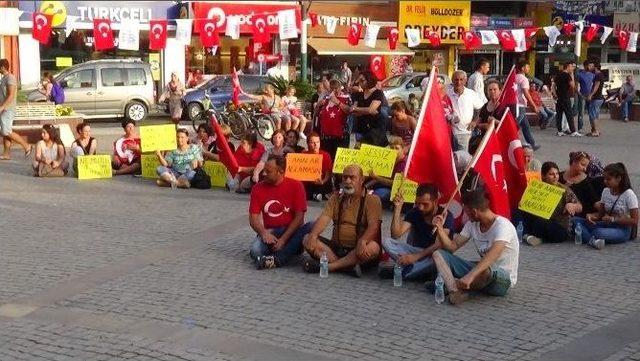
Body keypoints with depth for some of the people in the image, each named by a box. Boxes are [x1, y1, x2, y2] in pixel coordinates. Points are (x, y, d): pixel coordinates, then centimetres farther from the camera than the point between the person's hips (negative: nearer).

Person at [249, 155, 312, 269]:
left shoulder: (295, 186, -4)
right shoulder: (258, 188, 3)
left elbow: (299, 217, -9)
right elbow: (253, 218, 0)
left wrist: (283, 240, -18)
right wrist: (264, 233, -21)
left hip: (291, 231, 0)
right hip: (269, 232, 0)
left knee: (311, 227, -33)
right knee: (255, 251, -31)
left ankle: (277, 259, -36)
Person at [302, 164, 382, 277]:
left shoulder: (372, 200, -1)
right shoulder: (336, 198, 14)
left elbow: (373, 226, -15)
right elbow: (324, 218, 0)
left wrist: (362, 241, -36)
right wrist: (313, 235, -21)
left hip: (358, 251, -4)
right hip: (336, 247, 4)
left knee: (373, 247, -36)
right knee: (307, 240, -17)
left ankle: (329, 265, -34)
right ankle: (347, 266, -31)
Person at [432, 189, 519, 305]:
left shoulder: (502, 226, -22)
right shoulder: (472, 224, 4)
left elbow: (493, 255, -38)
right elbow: (452, 247, 6)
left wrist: (470, 276, -50)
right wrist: (440, 228, -10)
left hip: (504, 279, -8)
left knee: (485, 269, -45)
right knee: (438, 254, -7)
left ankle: (450, 285, -18)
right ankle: (456, 291, -33)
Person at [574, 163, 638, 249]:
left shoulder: (629, 194, -10)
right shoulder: (606, 191, 8)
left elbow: (634, 221, -11)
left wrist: (613, 219, -19)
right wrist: (591, 215, -10)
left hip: (622, 230, -7)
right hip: (606, 225, 7)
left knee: (598, 232, -41)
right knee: (576, 221, -17)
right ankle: (593, 240, -38)